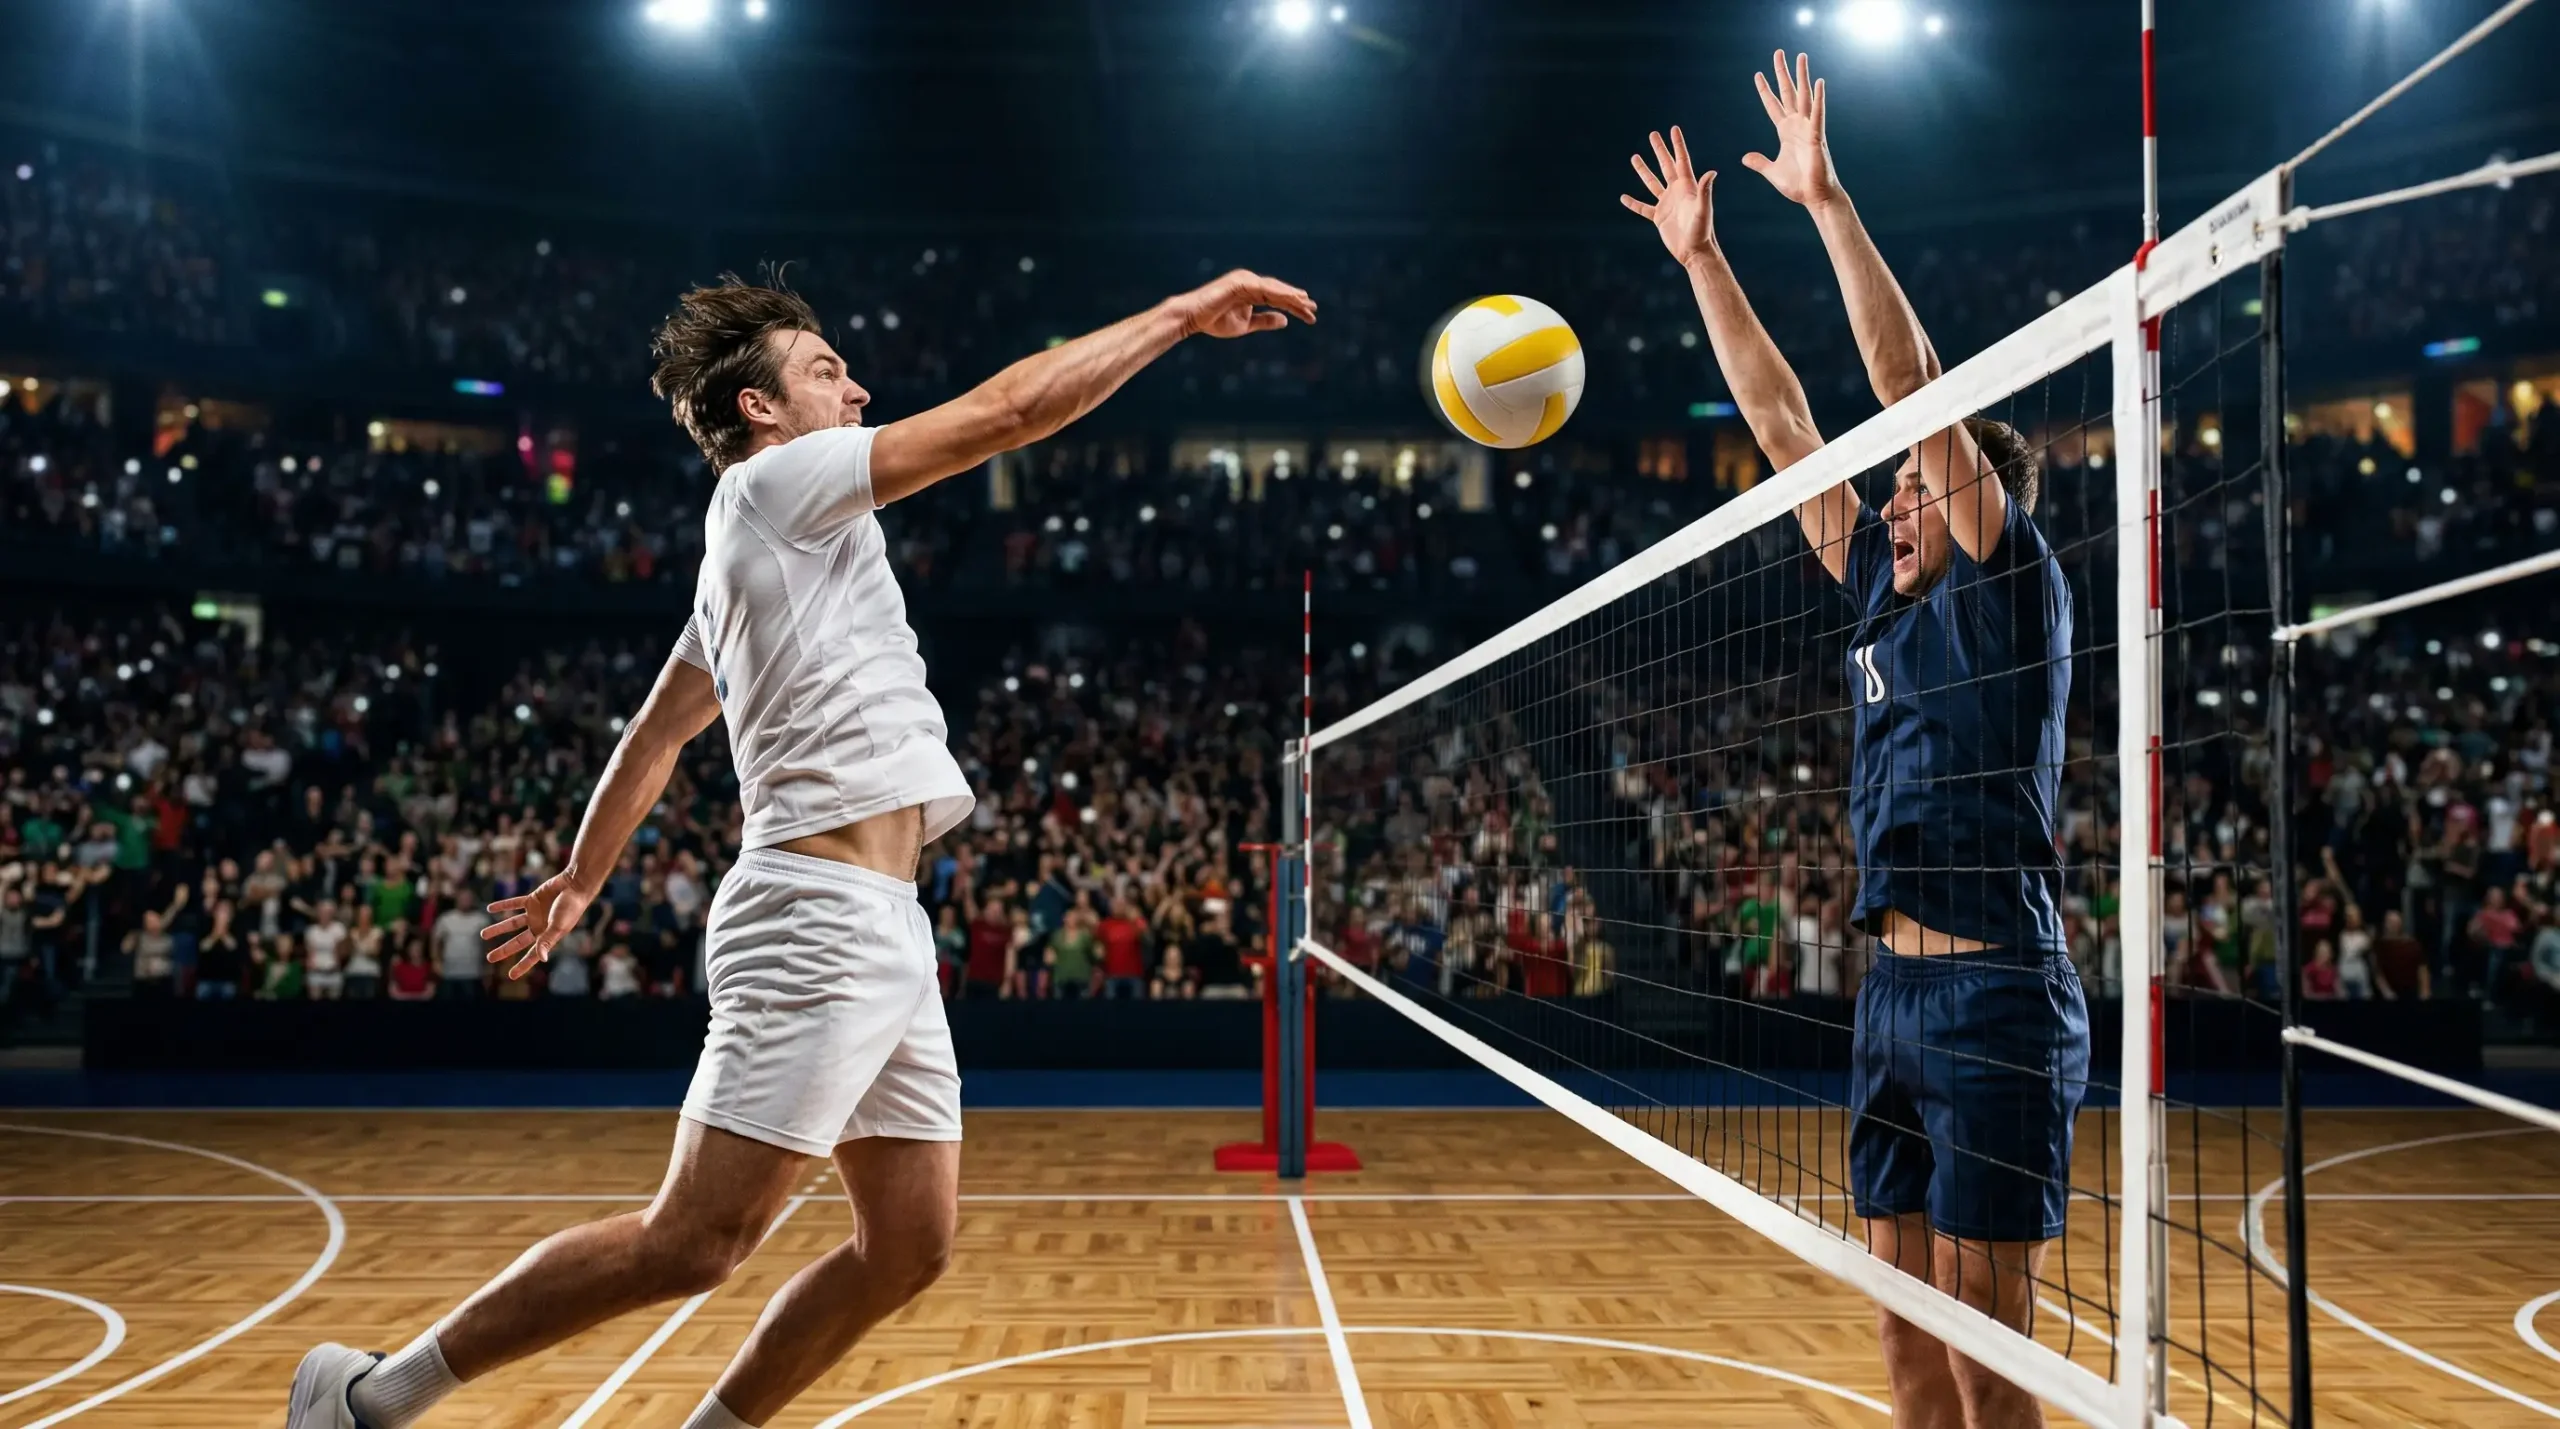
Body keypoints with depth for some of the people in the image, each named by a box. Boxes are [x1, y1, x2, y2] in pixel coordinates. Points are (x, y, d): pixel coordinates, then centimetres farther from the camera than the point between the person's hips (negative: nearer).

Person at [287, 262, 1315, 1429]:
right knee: (692, 1245, -7)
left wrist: (582, 879, 37)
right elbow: (1008, 411, -7)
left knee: (909, 1246, 6)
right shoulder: (776, 481, -4)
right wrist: (1184, 313, 0)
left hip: (882, 932, 10)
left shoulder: (752, 545, 22)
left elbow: (656, 732, 29)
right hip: (818, 916, -10)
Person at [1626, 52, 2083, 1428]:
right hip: (1894, 989, 7)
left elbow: (1913, 384, -12)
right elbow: (1781, 421, 16)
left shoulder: (2014, 584, -3)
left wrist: (1825, 199, -12)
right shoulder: (1888, 597, 14)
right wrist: (1699, 255, 17)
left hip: (1997, 994, -7)